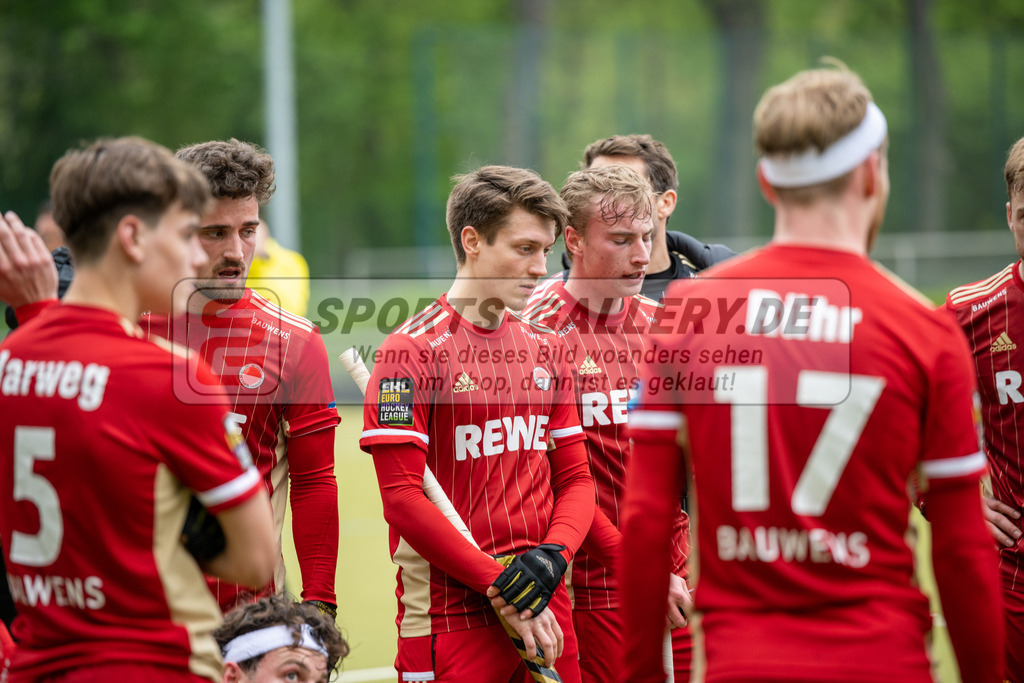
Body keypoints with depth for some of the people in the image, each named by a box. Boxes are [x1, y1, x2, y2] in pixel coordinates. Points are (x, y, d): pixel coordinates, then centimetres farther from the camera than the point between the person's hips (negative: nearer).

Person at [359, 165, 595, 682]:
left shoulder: (544, 349, 13)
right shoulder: (413, 350, -7)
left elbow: (575, 479, 13)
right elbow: (402, 498, -13)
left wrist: (551, 557, -7)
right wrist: (499, 586, -14)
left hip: (548, 613, 6)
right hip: (452, 616, -6)